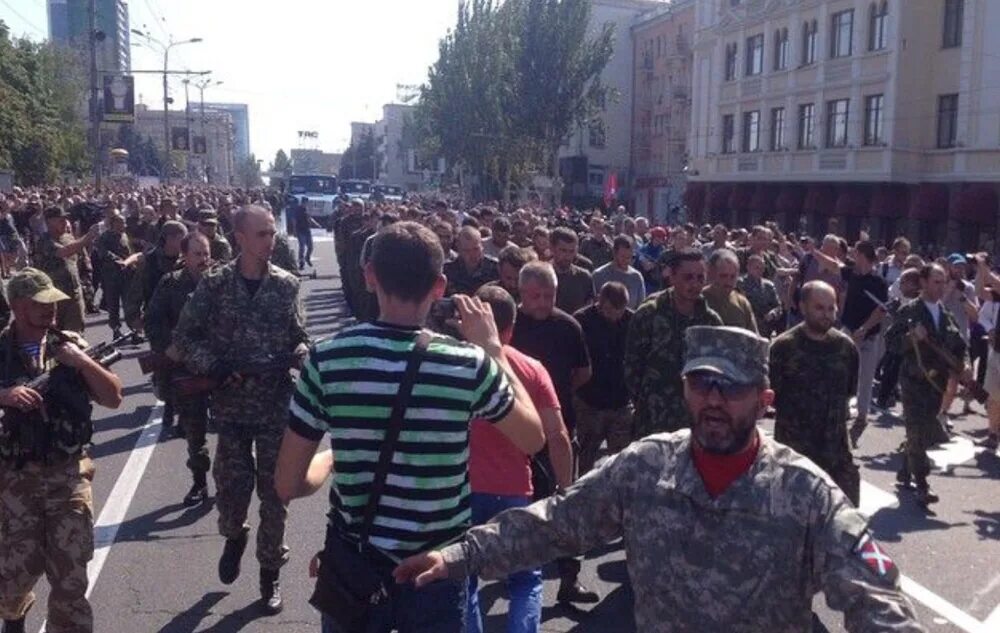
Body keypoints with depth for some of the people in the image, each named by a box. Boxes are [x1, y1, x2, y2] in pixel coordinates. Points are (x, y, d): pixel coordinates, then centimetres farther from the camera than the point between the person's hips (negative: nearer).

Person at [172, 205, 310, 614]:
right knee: (232, 482, 3)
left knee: (274, 490, 6)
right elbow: (185, 336, 0)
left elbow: (300, 339, 4)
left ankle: (270, 572, 23)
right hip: (231, 403, 0)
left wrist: (296, 358, -17)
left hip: (277, 404, 1)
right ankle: (234, 536, 38)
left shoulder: (286, 284, -1)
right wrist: (214, 368, -14)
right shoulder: (215, 284, -3)